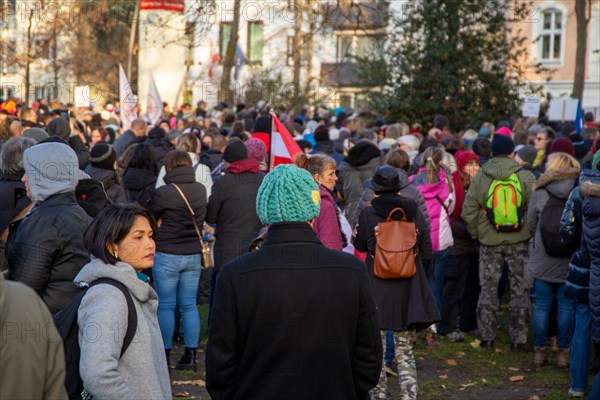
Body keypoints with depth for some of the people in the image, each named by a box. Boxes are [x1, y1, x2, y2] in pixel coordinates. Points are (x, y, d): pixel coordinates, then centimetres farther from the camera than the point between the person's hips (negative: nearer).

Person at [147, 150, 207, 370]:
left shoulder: (163, 193, -16)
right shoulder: (200, 190, 0)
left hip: (167, 255, -4)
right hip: (193, 254, 5)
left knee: (166, 306, 4)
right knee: (189, 305, 9)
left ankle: (164, 354, 9)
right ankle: (190, 354, 11)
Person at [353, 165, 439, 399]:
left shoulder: (368, 214, -8)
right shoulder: (414, 213, -3)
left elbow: (360, 245, 8)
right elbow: (427, 253, 2)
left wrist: (355, 236, 28)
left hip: (377, 290, -2)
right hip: (408, 292, 2)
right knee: (405, 352, 8)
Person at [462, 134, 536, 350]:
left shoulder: (479, 179, -4)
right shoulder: (526, 178, -9)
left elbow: (468, 212, -3)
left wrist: (476, 234, 10)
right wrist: (532, 233, 5)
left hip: (489, 242, 1)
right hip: (519, 242, -1)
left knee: (488, 290, 11)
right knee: (520, 291, 8)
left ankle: (486, 338, 13)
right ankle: (518, 339, 10)